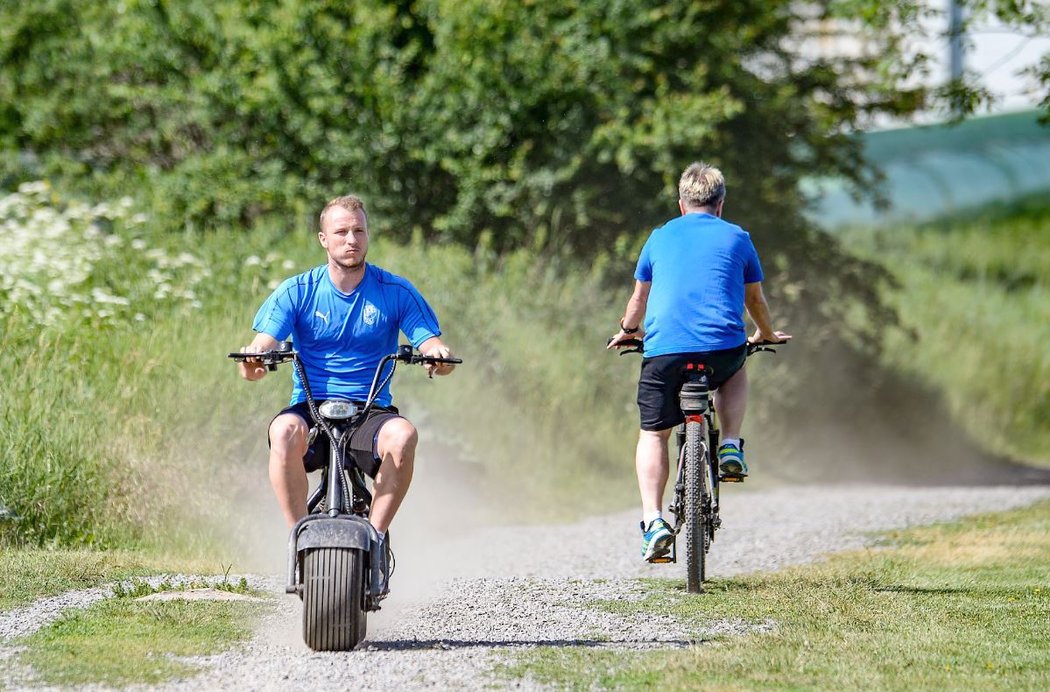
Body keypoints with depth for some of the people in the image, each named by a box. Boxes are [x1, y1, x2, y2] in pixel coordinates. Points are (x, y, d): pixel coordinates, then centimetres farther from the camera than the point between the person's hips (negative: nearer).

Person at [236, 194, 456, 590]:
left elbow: (431, 343, -1)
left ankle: (376, 535, -19)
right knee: (285, 432, -36)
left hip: (370, 412, 0)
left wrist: (440, 356, -27)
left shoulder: (395, 292, 4)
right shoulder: (298, 292, 4)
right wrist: (254, 361, -31)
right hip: (311, 407, 0)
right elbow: (263, 345, -6)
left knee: (402, 435, -35)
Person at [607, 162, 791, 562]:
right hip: (723, 347, 0)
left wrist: (628, 331, 48)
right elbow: (755, 298, 27)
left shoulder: (661, 237, 17)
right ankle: (731, 446, 14)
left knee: (653, 434, 12)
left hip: (664, 349, 0)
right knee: (736, 372, 35)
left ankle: (652, 520, -7)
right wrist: (766, 334, 47)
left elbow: (639, 297, 27)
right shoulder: (737, 238, 15)